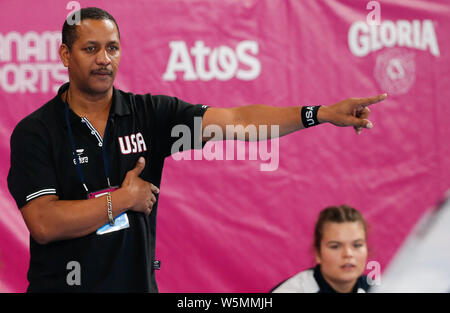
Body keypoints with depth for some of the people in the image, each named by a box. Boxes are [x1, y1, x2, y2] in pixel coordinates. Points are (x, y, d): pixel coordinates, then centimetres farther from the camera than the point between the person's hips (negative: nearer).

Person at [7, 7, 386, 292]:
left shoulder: (149, 114, 0)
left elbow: (235, 120, -8)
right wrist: (125, 199, -12)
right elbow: (45, 224, -18)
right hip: (62, 283, -3)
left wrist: (321, 114, -19)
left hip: (137, 282, 3)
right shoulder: (35, 132, -8)